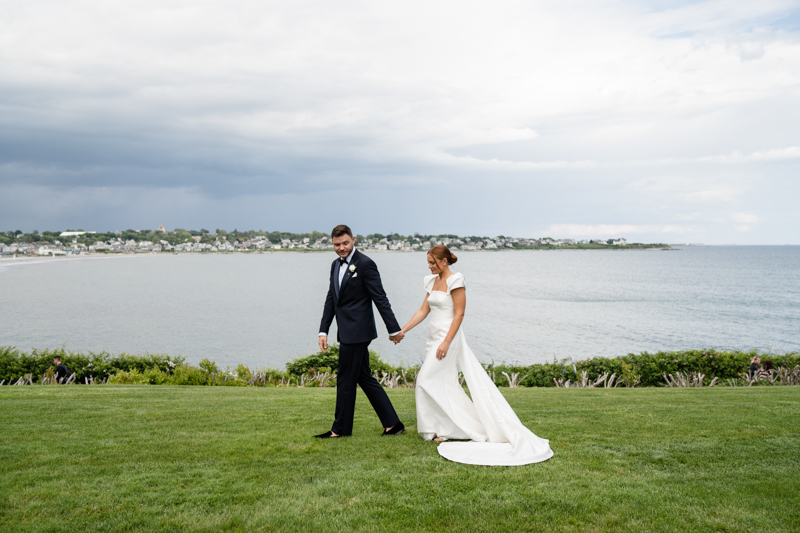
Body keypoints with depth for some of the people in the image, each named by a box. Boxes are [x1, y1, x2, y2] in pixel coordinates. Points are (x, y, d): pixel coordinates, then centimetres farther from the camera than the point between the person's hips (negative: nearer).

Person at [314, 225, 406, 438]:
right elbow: (331, 299, 15)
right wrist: (323, 331, 10)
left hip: (357, 331, -9)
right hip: (347, 331, 9)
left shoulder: (365, 264, -12)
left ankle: (341, 428, 15)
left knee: (346, 379, 1)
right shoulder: (336, 265, 13)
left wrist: (394, 329, -11)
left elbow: (380, 299, -13)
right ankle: (392, 424, 17)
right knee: (364, 378, 12)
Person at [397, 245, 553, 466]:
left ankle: (436, 430, 5)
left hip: (447, 336, -9)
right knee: (445, 384, 11)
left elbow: (459, 314, -15)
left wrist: (446, 342, -21)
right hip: (434, 337, 9)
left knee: (427, 381, -8)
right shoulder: (432, 281, 12)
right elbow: (423, 310, 12)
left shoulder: (455, 281, -12)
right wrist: (403, 330, 5)